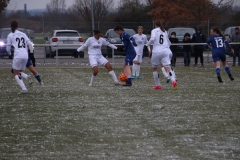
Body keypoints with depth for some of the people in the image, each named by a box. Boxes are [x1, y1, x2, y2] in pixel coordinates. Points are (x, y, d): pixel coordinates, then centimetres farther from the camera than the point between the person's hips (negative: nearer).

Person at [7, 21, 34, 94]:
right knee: (20, 72, 20)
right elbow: (30, 44, 10)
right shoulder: (23, 34, 16)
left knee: (16, 74, 5)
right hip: (25, 56, 5)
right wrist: (31, 53, 20)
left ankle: (24, 88, -16)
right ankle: (27, 77, -13)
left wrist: (10, 54, 27)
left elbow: (8, 48, 7)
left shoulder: (10, 35, 4)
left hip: (17, 55, -5)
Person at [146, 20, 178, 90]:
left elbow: (152, 38, -14)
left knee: (154, 68, 16)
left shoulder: (154, 30, 4)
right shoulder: (165, 32, 19)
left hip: (156, 52, -3)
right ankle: (173, 81, -34)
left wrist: (148, 44, 1)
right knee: (168, 68, -9)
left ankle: (157, 85, 18)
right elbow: (169, 43, 23)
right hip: (165, 51, 3)